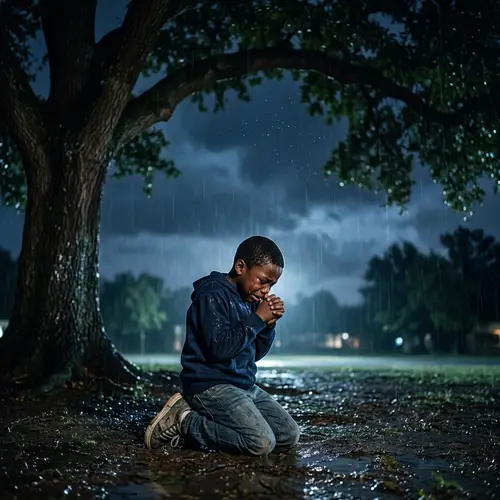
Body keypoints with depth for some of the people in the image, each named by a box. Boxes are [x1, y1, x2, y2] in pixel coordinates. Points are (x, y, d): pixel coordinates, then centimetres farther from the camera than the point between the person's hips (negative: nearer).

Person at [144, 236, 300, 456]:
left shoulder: (248, 299, 12)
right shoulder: (213, 294, -14)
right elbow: (220, 347, -25)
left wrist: (269, 324, -2)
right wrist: (258, 319, -17)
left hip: (244, 386, 10)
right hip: (211, 386, -9)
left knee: (290, 435, 6)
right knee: (262, 443, -22)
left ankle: (204, 416, 8)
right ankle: (185, 421, -7)